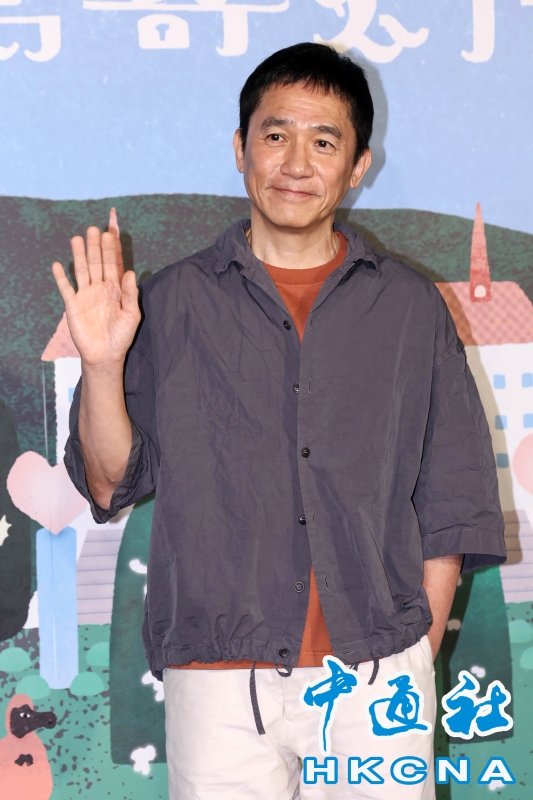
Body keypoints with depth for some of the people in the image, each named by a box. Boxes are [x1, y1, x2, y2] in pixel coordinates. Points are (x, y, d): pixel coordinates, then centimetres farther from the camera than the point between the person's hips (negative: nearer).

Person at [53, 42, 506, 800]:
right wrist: (102, 364, -11)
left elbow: (451, 503, 8)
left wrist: (417, 656, 2)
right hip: (219, 678, -1)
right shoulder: (173, 303, 5)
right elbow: (112, 486, 4)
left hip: (377, 678, 1)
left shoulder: (411, 307, 7)